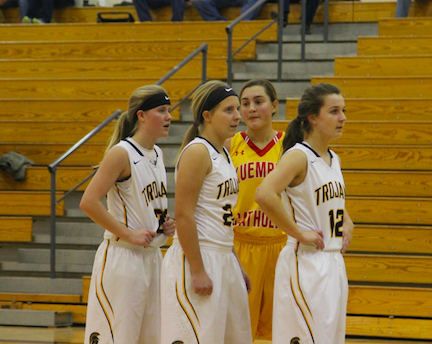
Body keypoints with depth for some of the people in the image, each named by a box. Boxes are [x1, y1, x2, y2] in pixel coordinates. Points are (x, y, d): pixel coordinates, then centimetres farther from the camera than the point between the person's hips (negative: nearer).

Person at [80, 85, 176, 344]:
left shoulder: (157, 154, 11)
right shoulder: (122, 153, -14)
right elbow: (89, 202, -20)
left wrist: (166, 225, 7)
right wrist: (129, 234, -19)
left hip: (152, 258, 8)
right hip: (122, 257, -8)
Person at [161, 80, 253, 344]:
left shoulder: (223, 154, 15)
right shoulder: (196, 152, -13)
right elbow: (184, 215, -19)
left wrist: (237, 265, 20)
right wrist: (197, 271, -21)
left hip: (224, 261, 10)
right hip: (197, 258, -10)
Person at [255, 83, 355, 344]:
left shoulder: (333, 159, 12)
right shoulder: (298, 156, -14)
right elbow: (264, 195, -31)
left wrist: (347, 222, 14)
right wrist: (299, 233, -23)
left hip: (334, 264, 9)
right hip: (305, 263, -9)